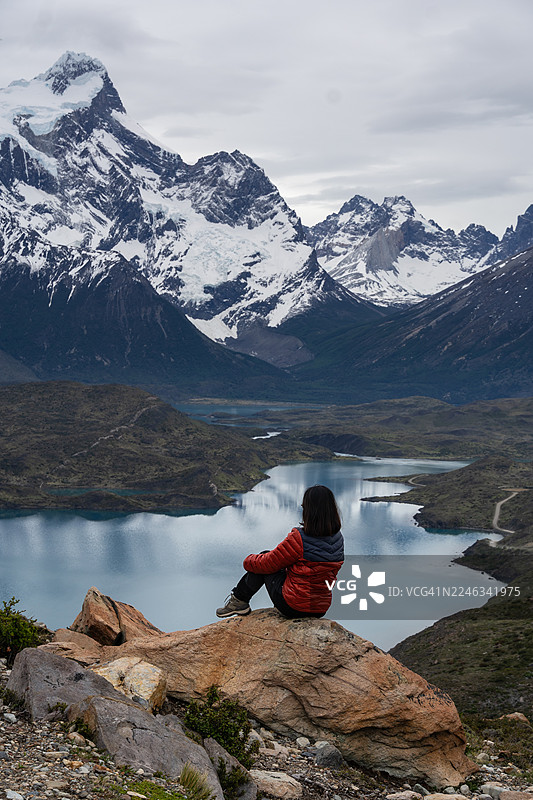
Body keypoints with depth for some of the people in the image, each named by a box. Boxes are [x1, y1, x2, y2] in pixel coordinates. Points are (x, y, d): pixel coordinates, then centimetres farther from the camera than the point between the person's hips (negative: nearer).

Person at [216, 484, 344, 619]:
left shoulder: (299, 539, -22)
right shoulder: (338, 540, -3)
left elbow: (268, 563, -9)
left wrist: (249, 561, 12)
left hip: (293, 607, -6)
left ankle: (239, 599, 25)